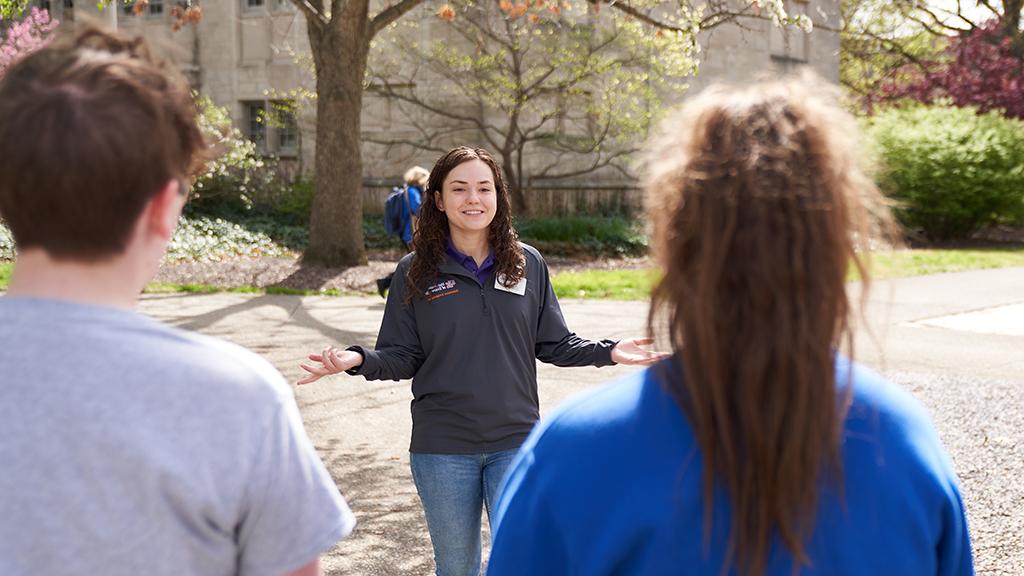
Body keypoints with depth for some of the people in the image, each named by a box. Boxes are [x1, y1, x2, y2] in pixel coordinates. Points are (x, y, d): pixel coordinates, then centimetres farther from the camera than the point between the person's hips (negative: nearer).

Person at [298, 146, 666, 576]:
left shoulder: (528, 264, 1)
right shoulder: (416, 272, -2)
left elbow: (553, 344, 7)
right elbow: (402, 357, -1)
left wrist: (608, 352, -8)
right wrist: (358, 360, -20)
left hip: (516, 443, 0)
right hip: (442, 449, 0)